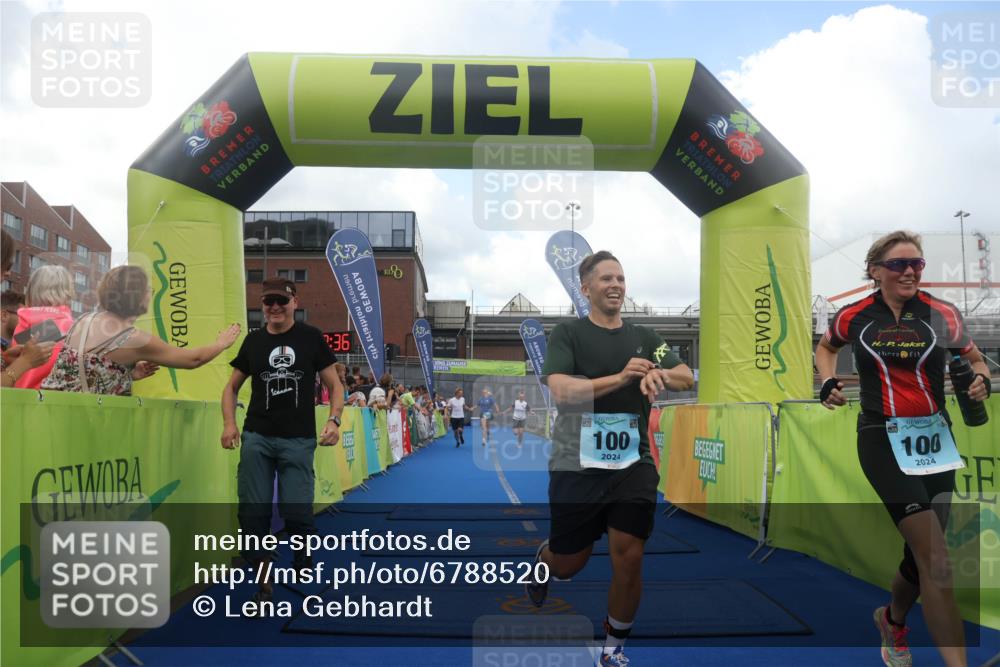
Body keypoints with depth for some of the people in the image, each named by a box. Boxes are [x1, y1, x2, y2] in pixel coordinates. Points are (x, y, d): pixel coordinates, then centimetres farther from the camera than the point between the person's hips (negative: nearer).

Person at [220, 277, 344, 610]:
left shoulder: (311, 337, 2)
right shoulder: (253, 340, 9)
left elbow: (335, 385, 3)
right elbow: (232, 387, 16)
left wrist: (333, 420, -13)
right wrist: (229, 423, 0)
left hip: (298, 440, -3)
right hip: (256, 438, 3)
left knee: (296, 512, -6)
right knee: (253, 513, 3)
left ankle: (304, 565, 21)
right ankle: (263, 581, 19)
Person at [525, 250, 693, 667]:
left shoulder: (643, 337, 8)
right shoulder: (567, 335, -5)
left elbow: (688, 378, 2)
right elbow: (561, 391, -19)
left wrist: (659, 374, -21)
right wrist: (621, 377, -30)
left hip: (633, 464, 3)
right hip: (577, 467, -3)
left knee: (628, 558, 0)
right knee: (568, 564, 10)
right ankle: (543, 559, 49)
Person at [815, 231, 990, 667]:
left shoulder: (942, 315, -3)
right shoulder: (855, 317, -2)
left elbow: (975, 361, 11)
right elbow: (826, 346, 19)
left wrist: (980, 382, -12)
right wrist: (828, 381, 0)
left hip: (934, 437, 3)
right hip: (882, 439, -3)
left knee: (923, 554, 12)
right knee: (937, 561, -14)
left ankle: (893, 621, 42)